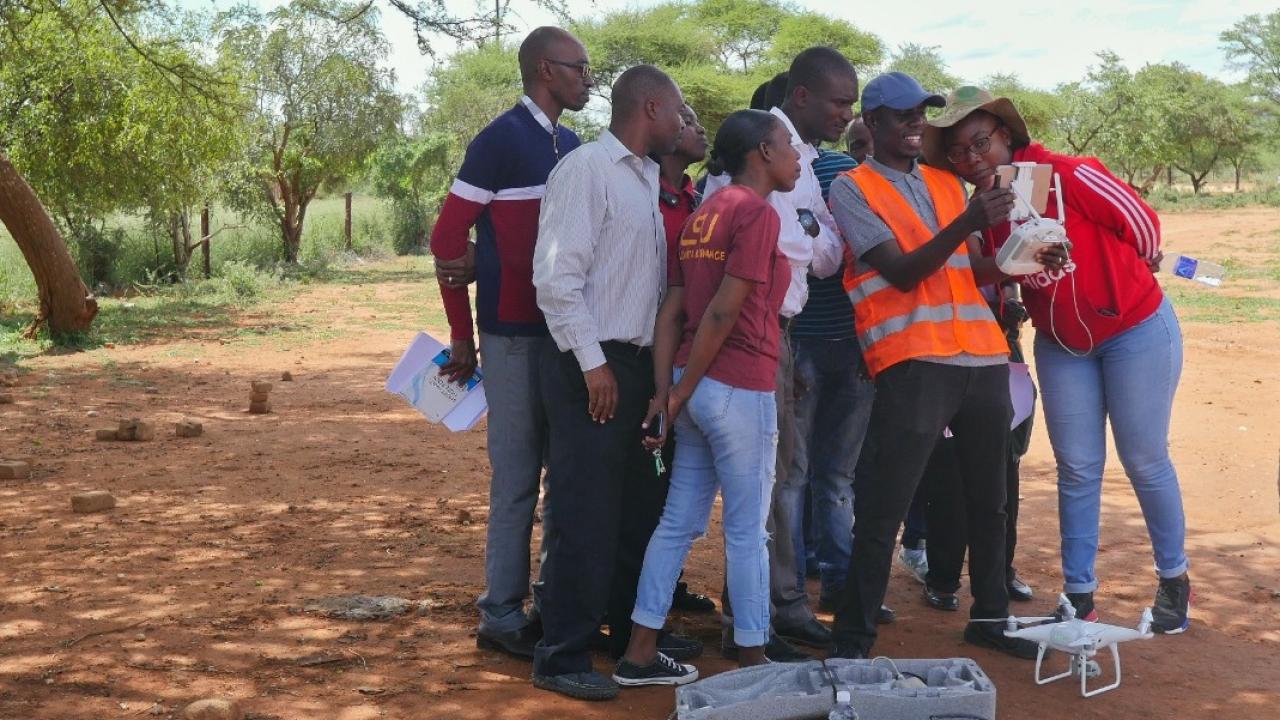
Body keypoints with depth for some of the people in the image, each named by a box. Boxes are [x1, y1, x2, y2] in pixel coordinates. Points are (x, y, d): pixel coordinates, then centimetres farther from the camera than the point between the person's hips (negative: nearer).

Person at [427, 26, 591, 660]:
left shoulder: (572, 146, 11)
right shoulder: (501, 141, -10)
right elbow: (447, 237, -10)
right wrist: (462, 338, -6)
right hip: (516, 334, -7)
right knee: (517, 475, -1)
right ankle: (502, 615, 10)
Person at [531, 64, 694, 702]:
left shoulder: (647, 178, 14)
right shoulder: (585, 170, -12)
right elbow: (556, 277, -18)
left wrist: (654, 363, 12)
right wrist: (593, 364, -19)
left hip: (638, 363, 9)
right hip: (592, 366, -9)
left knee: (639, 507, 18)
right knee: (585, 517, -4)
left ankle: (633, 630, 33)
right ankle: (561, 656, 7)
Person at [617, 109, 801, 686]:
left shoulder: (703, 215, 14)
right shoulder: (758, 213, -11)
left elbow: (671, 311, 8)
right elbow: (722, 313, -18)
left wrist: (665, 392, 5)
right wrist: (681, 394, -12)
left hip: (699, 388, 8)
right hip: (740, 390, -8)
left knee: (680, 521, 13)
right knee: (747, 530, 3)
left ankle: (640, 654, 17)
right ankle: (753, 660, 14)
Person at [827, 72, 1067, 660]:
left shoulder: (946, 184, 20)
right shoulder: (852, 188, 0)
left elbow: (973, 268, 17)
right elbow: (902, 272, -10)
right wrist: (966, 222, -22)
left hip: (984, 357, 7)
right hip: (914, 362, -6)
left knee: (988, 499, 14)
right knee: (883, 510, -7)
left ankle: (989, 616, 29)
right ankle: (853, 642, 0)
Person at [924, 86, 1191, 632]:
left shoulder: (1068, 175, -23)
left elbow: (1142, 222, -13)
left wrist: (1131, 276, 4)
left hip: (1134, 328, -4)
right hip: (1061, 346, 5)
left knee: (1144, 461, 5)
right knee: (1077, 470, 6)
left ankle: (1174, 578, 24)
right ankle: (1079, 593, 15)